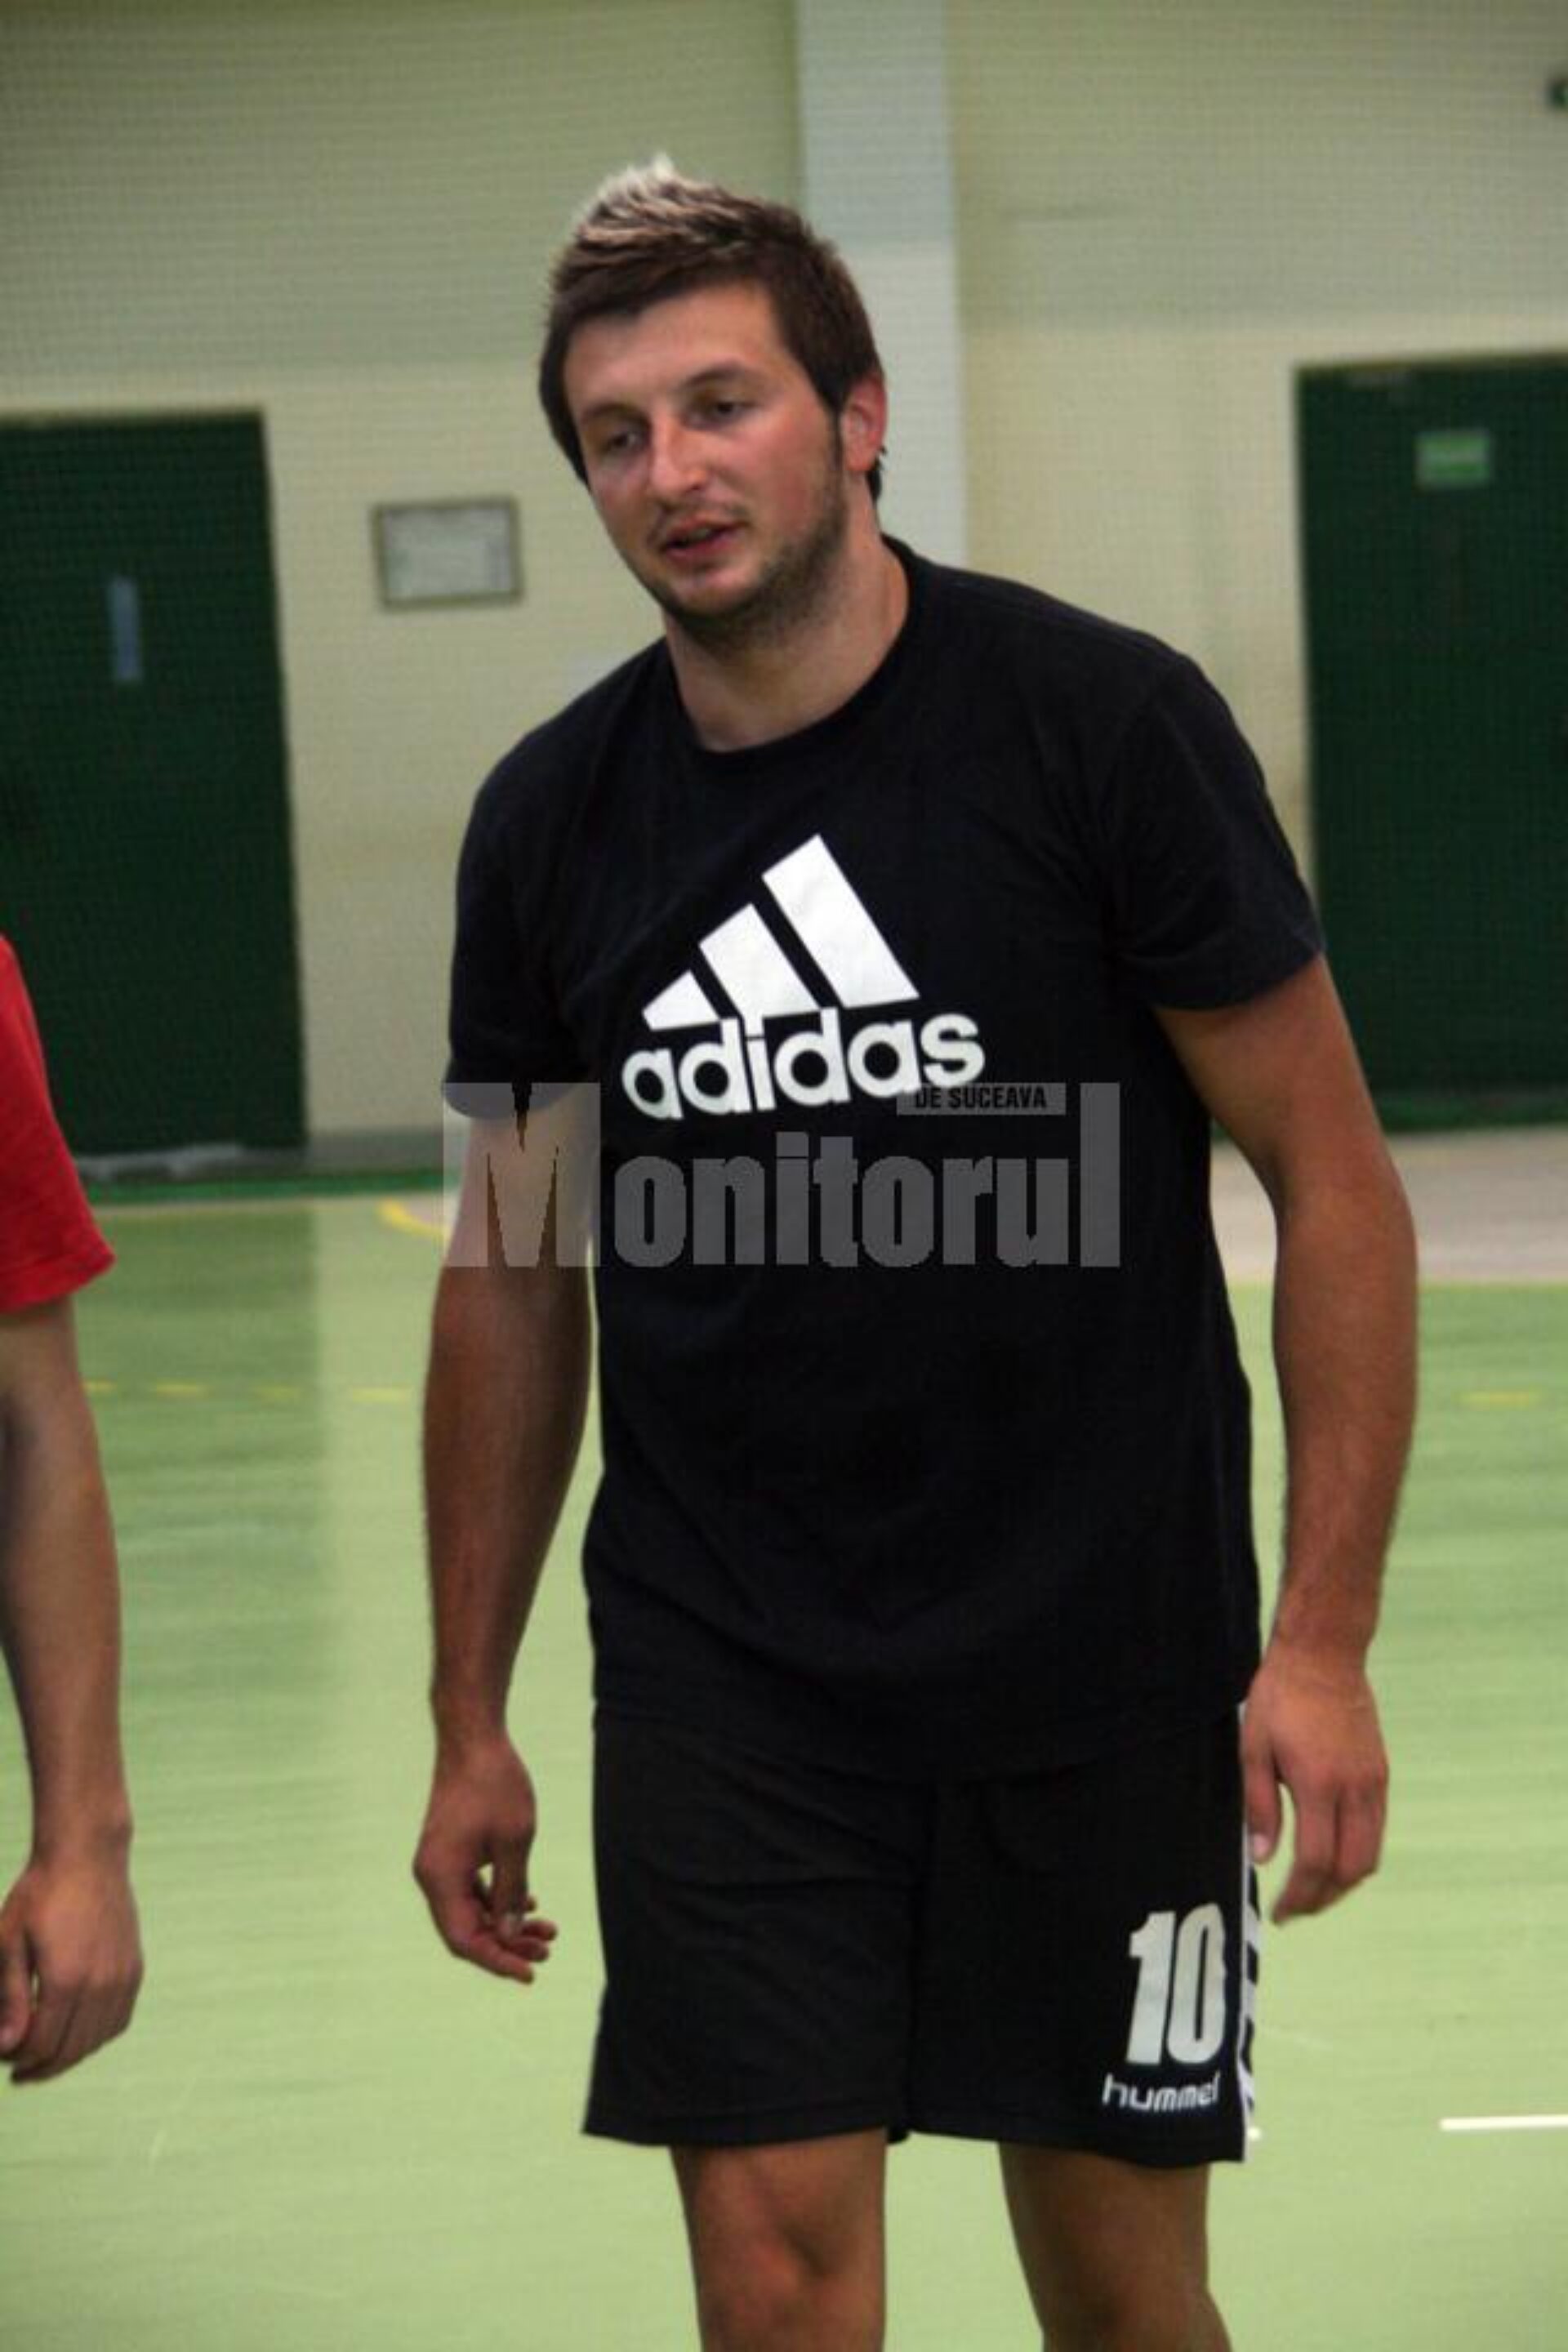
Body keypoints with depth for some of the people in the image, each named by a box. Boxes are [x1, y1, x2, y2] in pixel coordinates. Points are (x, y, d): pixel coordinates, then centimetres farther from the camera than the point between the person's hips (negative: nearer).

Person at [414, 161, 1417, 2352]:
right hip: (721, 1678, 2)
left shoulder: (1105, 723, -9)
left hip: (1101, 1658, -2)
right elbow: (512, 1283, 11)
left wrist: (1324, 1638, -14)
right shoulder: (551, 818, 1)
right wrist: (471, 1721, 10)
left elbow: (1333, 1183, -7)